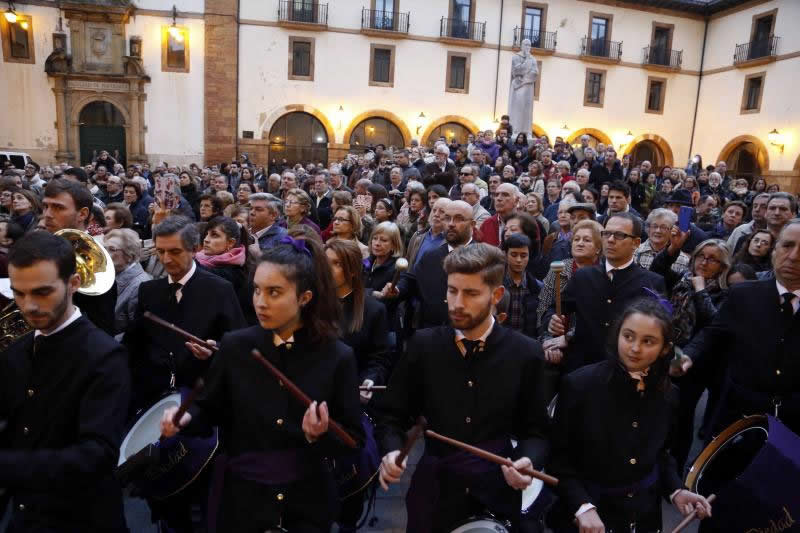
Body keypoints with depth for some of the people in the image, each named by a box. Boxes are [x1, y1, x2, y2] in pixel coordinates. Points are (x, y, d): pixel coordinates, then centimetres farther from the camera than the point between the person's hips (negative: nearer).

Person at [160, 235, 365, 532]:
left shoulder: (337, 357, -13)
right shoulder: (235, 346, -8)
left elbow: (354, 438, -6)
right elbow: (210, 411, 4)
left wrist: (321, 437, -25)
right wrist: (185, 418, -15)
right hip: (240, 498, 2)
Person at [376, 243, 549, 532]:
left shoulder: (525, 353, -8)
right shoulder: (423, 345, -7)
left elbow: (534, 430, 0)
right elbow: (391, 414, 0)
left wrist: (527, 460, -20)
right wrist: (392, 450, -19)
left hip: (497, 495, 0)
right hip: (434, 490, 1)